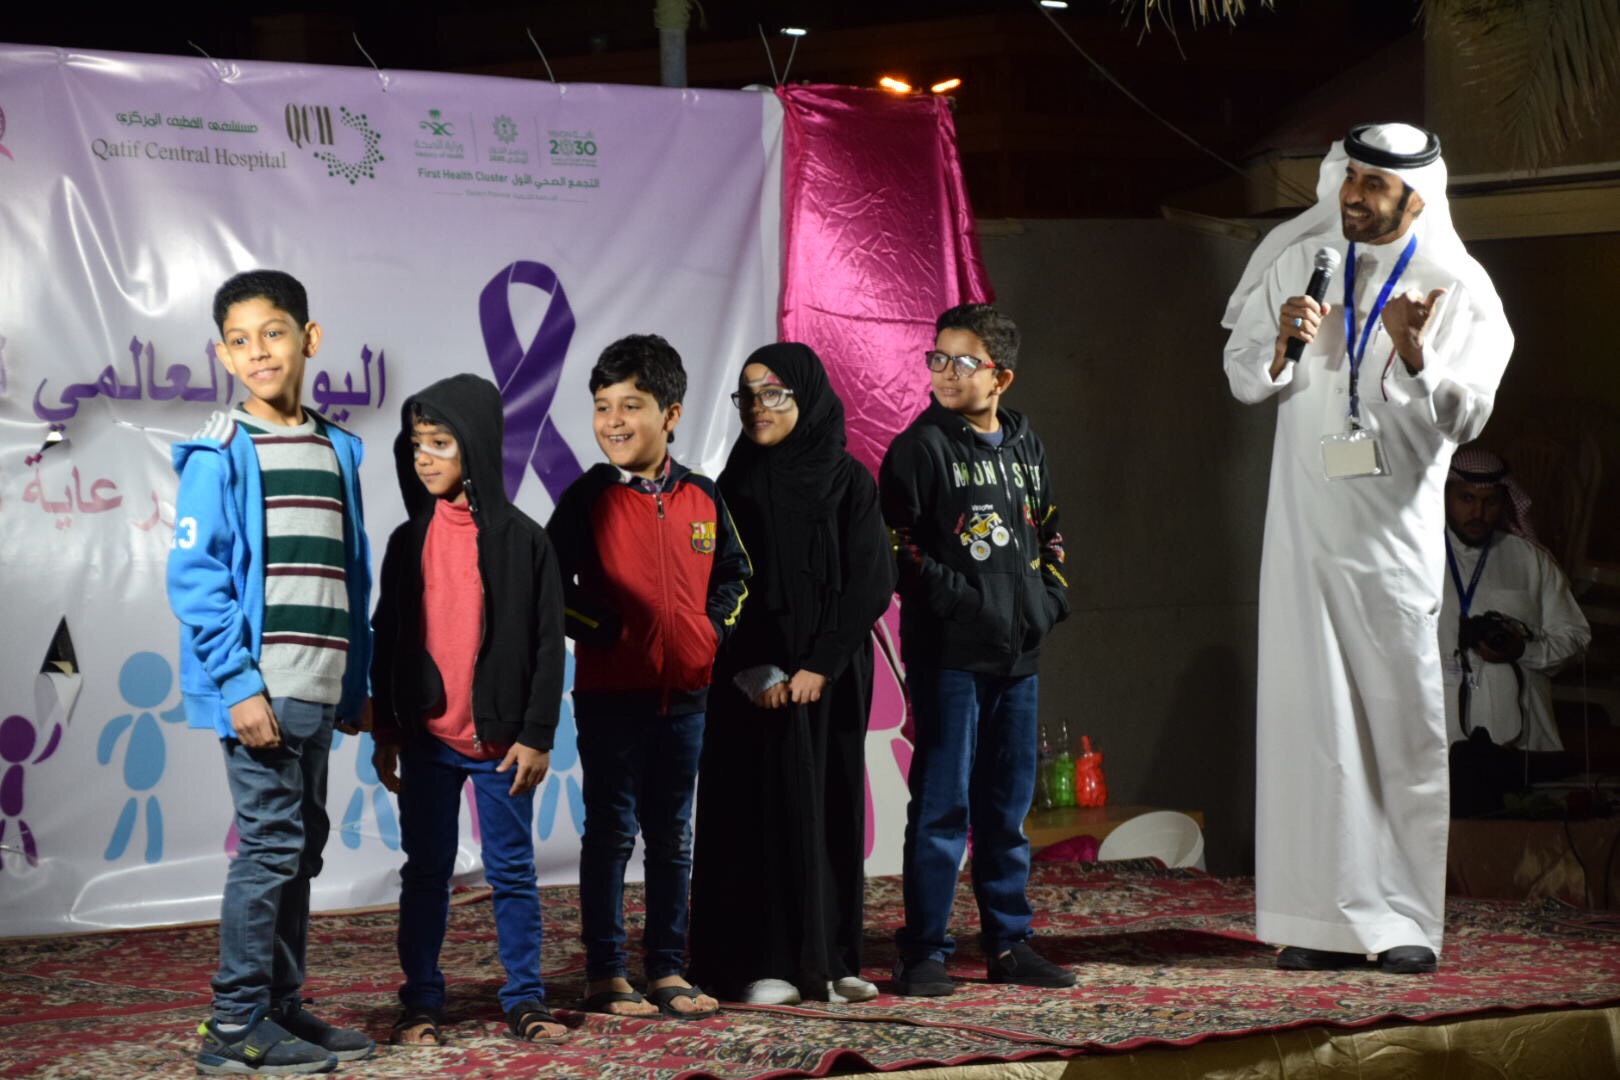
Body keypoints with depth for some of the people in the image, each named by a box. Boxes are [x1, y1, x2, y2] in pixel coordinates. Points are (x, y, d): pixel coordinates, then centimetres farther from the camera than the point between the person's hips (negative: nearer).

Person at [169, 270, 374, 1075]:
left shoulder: (336, 452, 14)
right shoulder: (218, 457, -6)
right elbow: (194, 579, -11)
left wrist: (355, 687, 14)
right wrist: (239, 684, -17)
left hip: (317, 694, 7)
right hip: (259, 689, -7)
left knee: (300, 845, 12)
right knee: (271, 842, -8)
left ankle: (281, 1009, 21)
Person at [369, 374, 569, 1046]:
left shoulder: (521, 539, -4)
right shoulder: (409, 541, 5)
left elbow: (548, 644, -3)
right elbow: (386, 641, 10)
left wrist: (536, 735, -7)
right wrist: (385, 732, 8)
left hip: (501, 739, -3)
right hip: (427, 738, 3)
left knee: (512, 872, 5)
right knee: (426, 873, 8)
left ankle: (524, 1001, 12)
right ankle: (421, 1003, 15)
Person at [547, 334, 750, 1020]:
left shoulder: (702, 498, 6)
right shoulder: (588, 498, -5)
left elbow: (735, 573, 17)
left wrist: (715, 625, 2)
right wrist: (603, 632, -14)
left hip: (686, 692, 4)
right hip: (610, 692, -4)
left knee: (673, 835, 11)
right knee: (612, 830, 1)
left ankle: (667, 969, 19)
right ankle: (605, 975, 7)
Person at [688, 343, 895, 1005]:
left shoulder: (849, 481, 1)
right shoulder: (734, 485, 4)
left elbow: (871, 582, -5)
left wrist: (819, 666, -13)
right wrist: (754, 671, -12)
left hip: (832, 673, 0)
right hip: (754, 675, 0)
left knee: (833, 803, 3)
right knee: (763, 807, -3)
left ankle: (829, 959, 10)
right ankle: (764, 966, 0)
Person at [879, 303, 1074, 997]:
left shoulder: (1026, 447, 13)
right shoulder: (922, 445, -5)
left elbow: (1048, 533, 22)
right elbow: (896, 542, -9)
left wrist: (1047, 598, 7)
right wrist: (956, 597, -15)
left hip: (1017, 651, 6)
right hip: (947, 651, -6)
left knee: (1008, 803, 12)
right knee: (942, 801, -6)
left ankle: (1009, 944, 20)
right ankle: (923, 952, 0)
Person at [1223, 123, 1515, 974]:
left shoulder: (1457, 286, 0)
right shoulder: (1298, 262, 8)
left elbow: (1466, 416, -7)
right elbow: (1242, 376, 9)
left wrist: (1415, 355, -25)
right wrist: (1282, 344, -12)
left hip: (1394, 531, -2)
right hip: (1304, 528, 2)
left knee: (1404, 719, -2)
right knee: (1310, 717, -1)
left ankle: (1405, 920, 2)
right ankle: (1326, 917, 2)